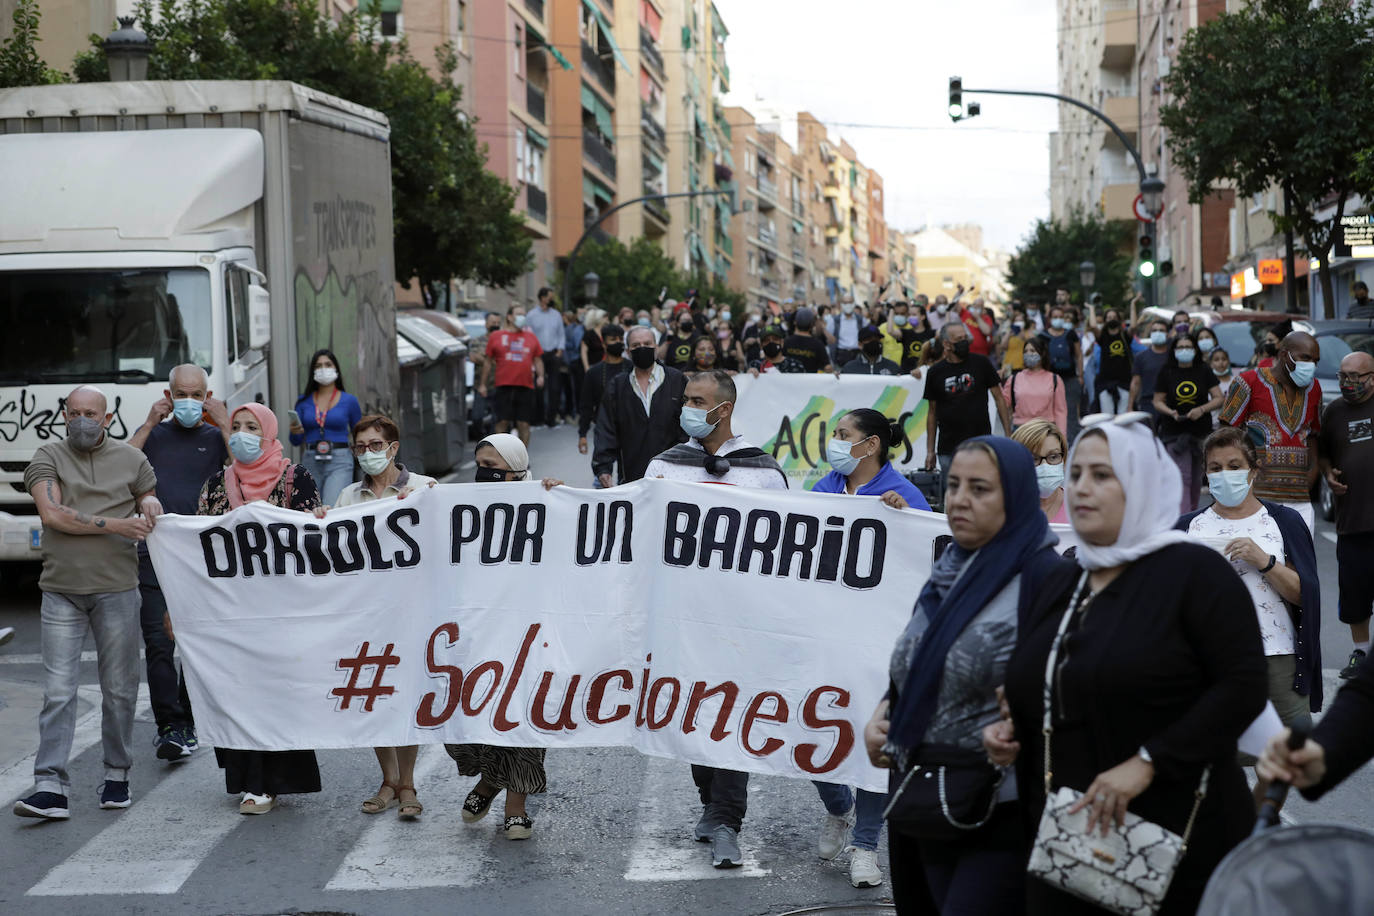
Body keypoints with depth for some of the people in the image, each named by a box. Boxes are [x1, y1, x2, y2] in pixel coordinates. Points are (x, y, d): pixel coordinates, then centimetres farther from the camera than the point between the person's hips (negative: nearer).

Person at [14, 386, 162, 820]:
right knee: (58, 691, -6)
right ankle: (50, 786, -8)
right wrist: (115, 525, -14)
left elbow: (151, 500, 24)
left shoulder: (131, 459, 11)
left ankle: (117, 775, 20)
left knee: (119, 689, 7)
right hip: (61, 592, -1)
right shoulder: (48, 457, 4)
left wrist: (150, 506, -2)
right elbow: (52, 514, -9)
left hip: (117, 590, 1)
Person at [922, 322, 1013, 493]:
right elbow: (932, 412, 10)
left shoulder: (981, 363, 2)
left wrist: (1008, 436, -1)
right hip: (948, 449, 1)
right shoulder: (935, 373, 4)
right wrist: (930, 451, 7)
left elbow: (999, 399, 5)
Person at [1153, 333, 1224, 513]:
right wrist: (1170, 412, -16)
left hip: (1200, 432, 2)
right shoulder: (1166, 373, 1)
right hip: (1174, 432, -2)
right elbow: (1158, 401, 5)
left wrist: (1202, 409, -15)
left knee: (1196, 478, 10)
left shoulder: (1204, 372, 3)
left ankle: (1192, 513, 28)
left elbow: (1218, 398, 2)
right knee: (1182, 477, -13)